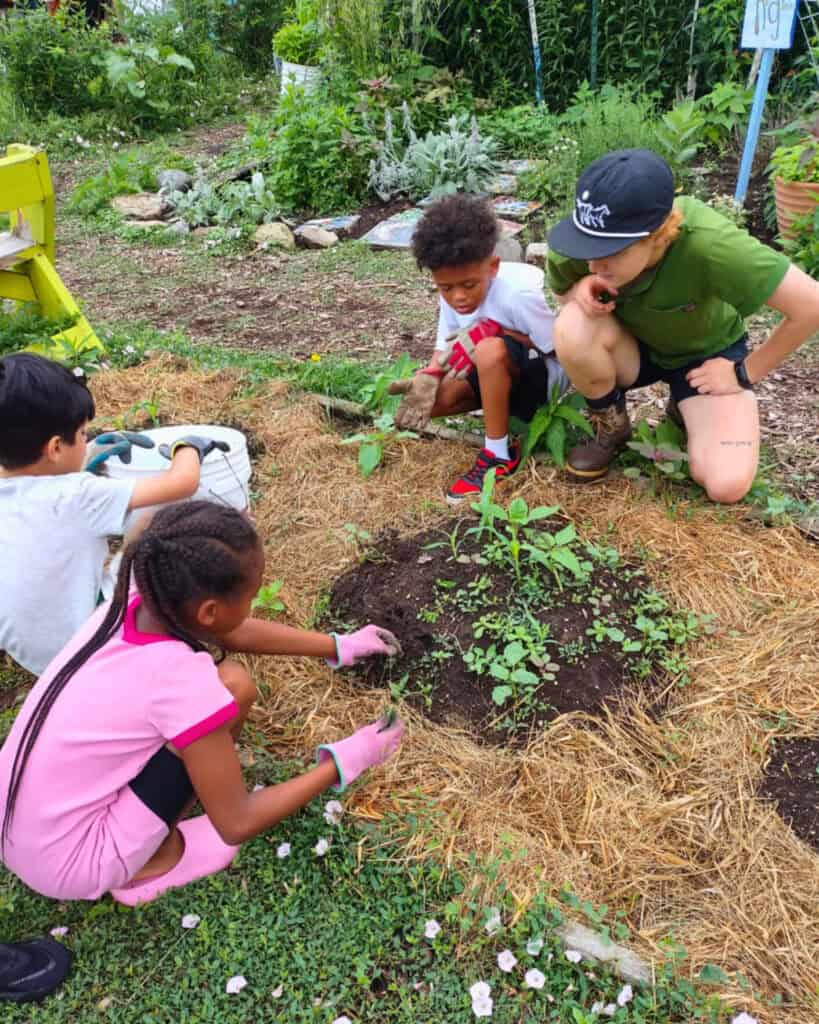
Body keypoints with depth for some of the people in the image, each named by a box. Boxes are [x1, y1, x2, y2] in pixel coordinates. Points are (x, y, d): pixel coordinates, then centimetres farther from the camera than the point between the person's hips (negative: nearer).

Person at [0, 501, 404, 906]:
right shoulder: (182, 681, -29)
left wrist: (339, 646, 17)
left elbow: (234, 634, 11)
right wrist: (342, 762, -8)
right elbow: (236, 824, -16)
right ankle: (151, 862, 3)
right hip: (66, 865, -7)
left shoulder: (139, 605, -10)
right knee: (231, 686, -17)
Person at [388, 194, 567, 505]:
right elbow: (446, 347, -2)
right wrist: (428, 377, -25)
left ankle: (499, 454, -22)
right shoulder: (452, 294, -9)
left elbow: (560, 350, -24)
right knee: (437, 398, -15)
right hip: (502, 374, 7)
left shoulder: (518, 292, -31)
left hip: (546, 371, -7)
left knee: (491, 351, -38)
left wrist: (492, 332, -31)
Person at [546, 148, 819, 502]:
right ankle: (610, 424, -3)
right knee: (573, 328, -34)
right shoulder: (578, 240, -27)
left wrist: (745, 373, -15)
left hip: (706, 352, -1)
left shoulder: (708, 244, -38)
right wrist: (581, 290, -28)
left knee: (726, 483, -22)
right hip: (632, 345, 2)